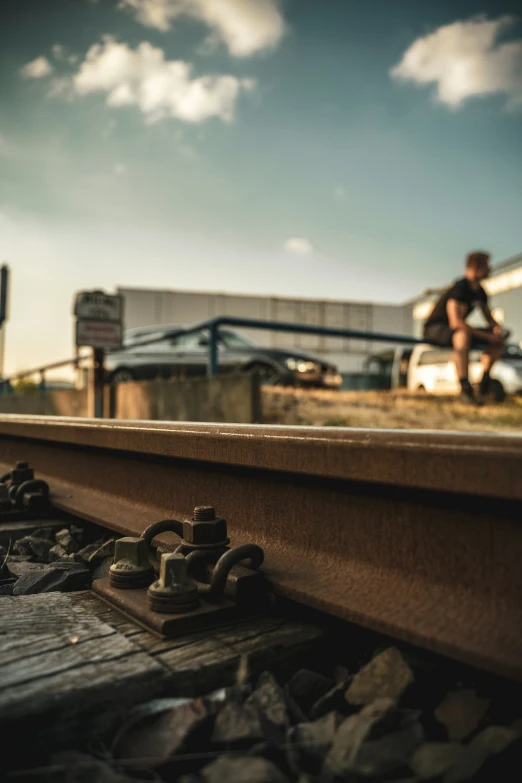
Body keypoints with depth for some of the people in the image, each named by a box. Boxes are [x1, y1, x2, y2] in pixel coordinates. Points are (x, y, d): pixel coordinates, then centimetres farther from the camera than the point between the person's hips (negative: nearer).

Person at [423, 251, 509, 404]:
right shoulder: (460, 288, -22)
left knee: (500, 340, 0)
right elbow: (456, 323, -31)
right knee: (463, 335, -42)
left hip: (457, 329, 9)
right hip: (435, 329, -9)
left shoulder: (480, 292, 6)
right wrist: (487, 336, -27)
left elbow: (489, 318, 14)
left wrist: (497, 327, -12)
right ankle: (464, 388, -38)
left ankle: (484, 380, 0)